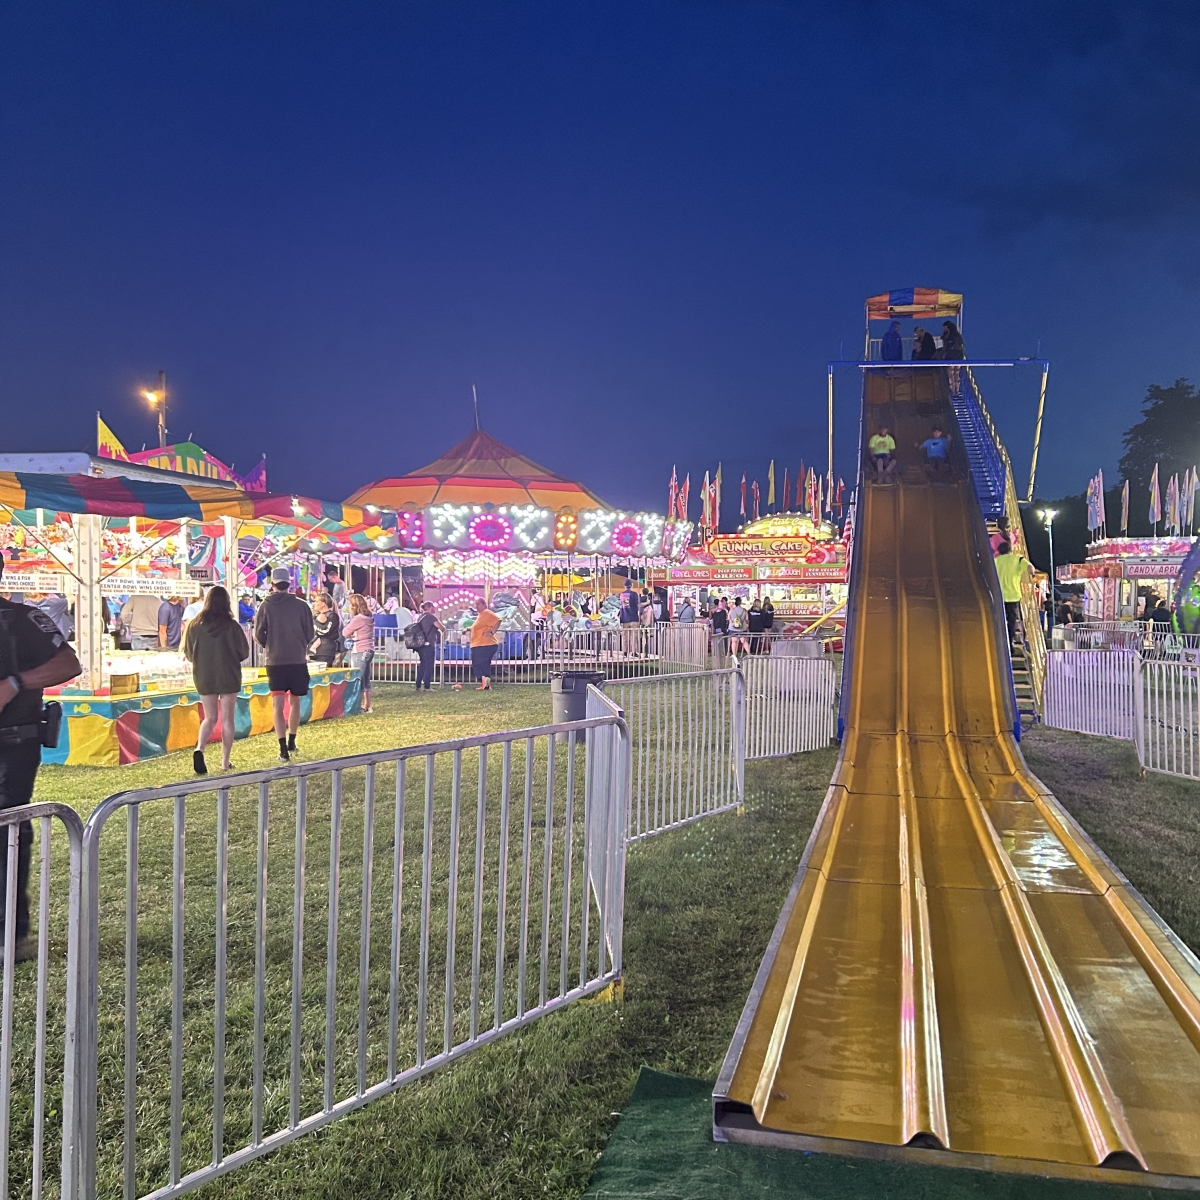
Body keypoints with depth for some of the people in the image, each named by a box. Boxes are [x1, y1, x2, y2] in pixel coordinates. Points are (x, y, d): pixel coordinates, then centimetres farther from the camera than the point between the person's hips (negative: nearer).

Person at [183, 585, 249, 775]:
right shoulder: (231, 626, -12)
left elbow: (188, 654, 3)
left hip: (204, 677, 2)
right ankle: (225, 762, 10)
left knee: (210, 718, 14)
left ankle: (199, 749, -11)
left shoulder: (194, 625, -6)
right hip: (229, 677, -2)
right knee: (227, 719, 9)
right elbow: (244, 653, -3)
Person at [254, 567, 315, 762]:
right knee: (295, 702, 18)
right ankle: (291, 743, 29)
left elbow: (259, 635, 1)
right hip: (298, 660, 1)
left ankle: (283, 750, -7)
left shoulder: (266, 606, -2)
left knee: (278, 706, 0)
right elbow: (309, 634, 1)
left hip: (275, 662, -1)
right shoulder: (301, 605, -2)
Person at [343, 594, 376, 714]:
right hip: (368, 650, 9)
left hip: (359, 652, -9)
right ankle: (367, 706, 18)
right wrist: (353, 634, -1)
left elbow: (345, 633, -9)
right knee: (366, 679, 13)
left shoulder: (358, 619, -17)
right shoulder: (369, 617, 11)